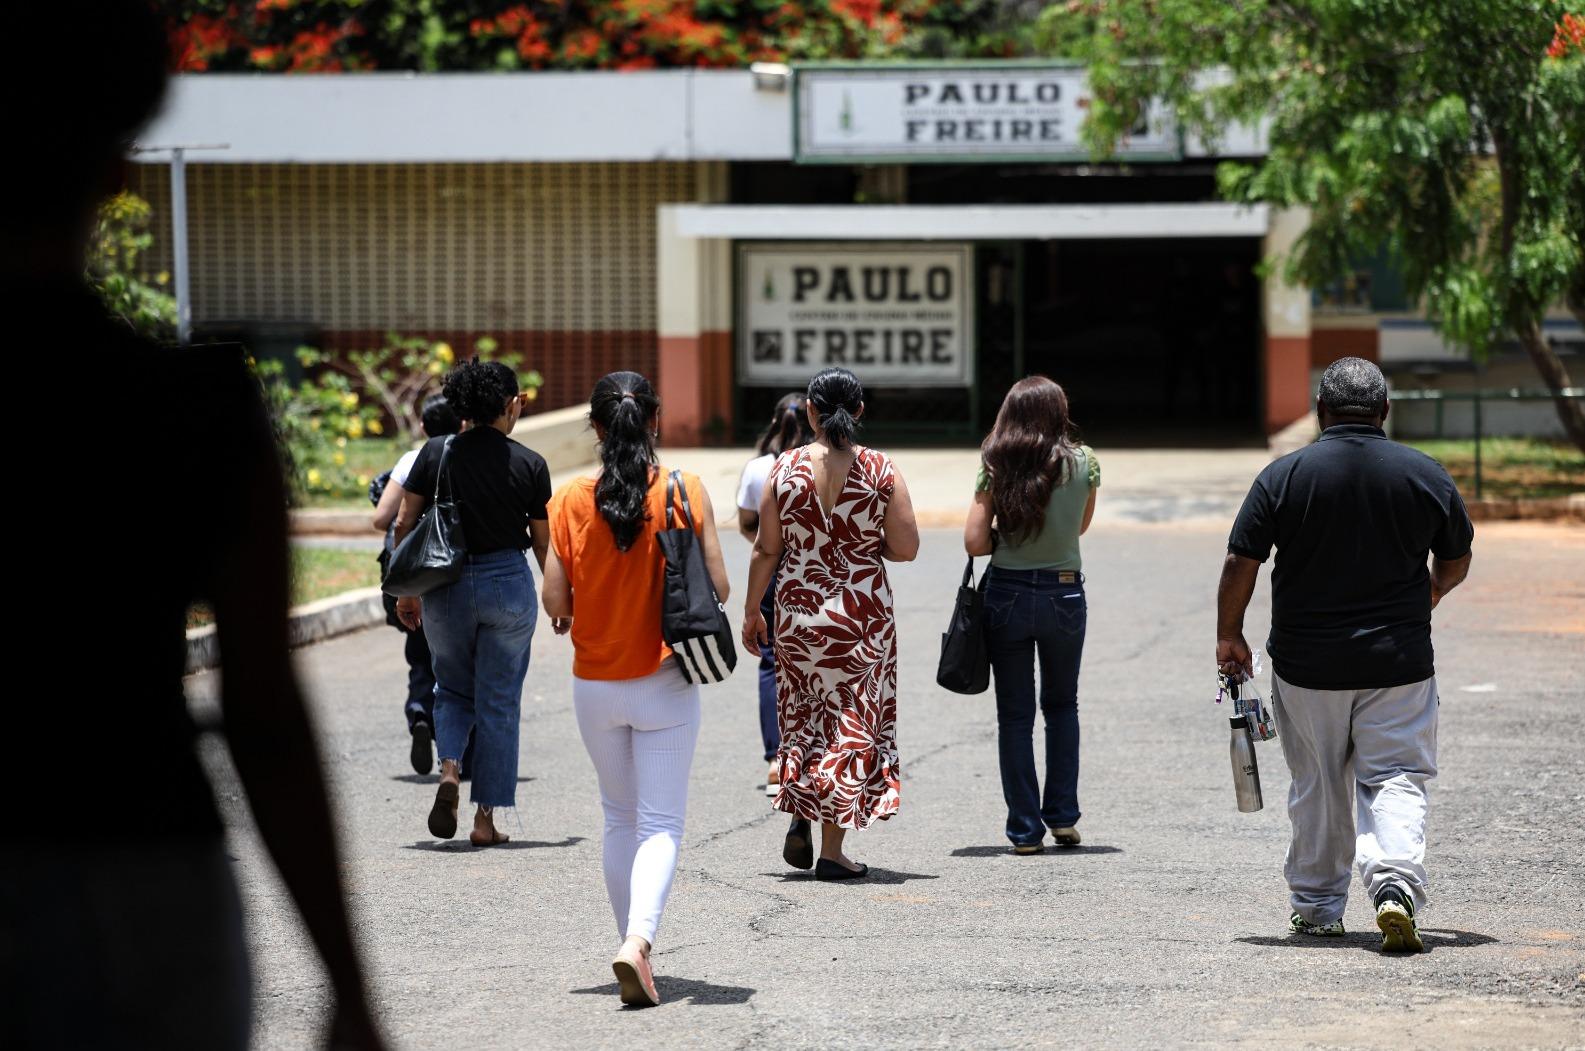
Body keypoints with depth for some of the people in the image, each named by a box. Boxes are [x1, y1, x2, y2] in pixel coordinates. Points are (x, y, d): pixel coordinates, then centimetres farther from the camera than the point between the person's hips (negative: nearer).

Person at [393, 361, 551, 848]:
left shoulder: (435, 453, -3)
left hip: (445, 586, 2)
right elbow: (544, 541, 1)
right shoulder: (529, 465, -6)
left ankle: (449, 769, -7)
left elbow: (404, 524, -1)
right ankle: (485, 818, 8)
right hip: (509, 585, -2)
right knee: (498, 702, 8)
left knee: (453, 689, 21)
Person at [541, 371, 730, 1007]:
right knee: (661, 825, 0)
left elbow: (555, 604, -7)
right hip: (664, 685, -2)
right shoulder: (686, 492, -10)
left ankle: (634, 947, 23)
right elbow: (717, 587, -7)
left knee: (620, 818, 19)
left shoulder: (571, 502, -7)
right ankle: (638, 939, -23)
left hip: (595, 686, 2)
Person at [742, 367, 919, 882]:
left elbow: (766, 550, -2)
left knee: (802, 716, 21)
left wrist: (751, 611, 8)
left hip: (798, 610, 1)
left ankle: (800, 816, 7)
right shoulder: (881, 471, -8)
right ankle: (832, 848, 3)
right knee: (850, 723, 5)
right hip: (863, 613, -1)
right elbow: (906, 548, -6)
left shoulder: (785, 468, -5)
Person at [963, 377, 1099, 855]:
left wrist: (1008, 540, 8)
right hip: (1065, 594, 1)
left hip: (1007, 595, -1)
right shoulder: (1083, 462, -4)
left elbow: (975, 541, -9)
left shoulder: (997, 467, -7)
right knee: (1062, 706, 20)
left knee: (1015, 716, 7)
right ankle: (1062, 816, 15)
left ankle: (1026, 829, 6)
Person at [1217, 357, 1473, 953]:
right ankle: (1397, 885, -21)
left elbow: (1240, 563, -5)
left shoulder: (1284, 476, -5)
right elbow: (1457, 561, 12)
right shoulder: (1427, 475, -1)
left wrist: (1229, 637, 9)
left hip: (1306, 665, 0)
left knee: (1318, 789, 13)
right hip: (1399, 661, 0)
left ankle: (1317, 906, 23)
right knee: (1395, 780, 1)